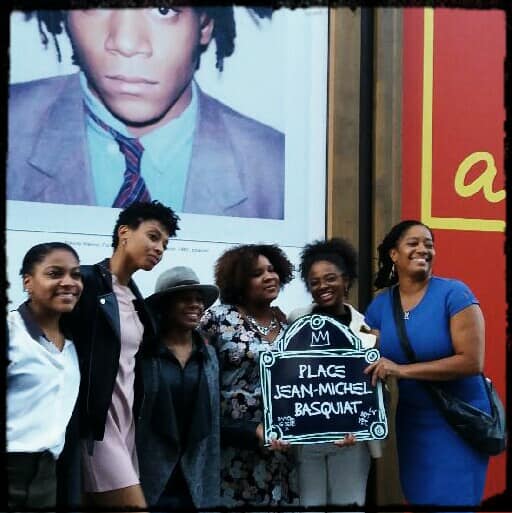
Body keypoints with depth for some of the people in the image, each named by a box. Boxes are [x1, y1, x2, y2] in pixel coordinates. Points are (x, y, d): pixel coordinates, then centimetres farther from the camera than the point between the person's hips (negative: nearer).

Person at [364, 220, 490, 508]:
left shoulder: (454, 294, -15)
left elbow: (472, 362, -22)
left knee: (452, 500, 1)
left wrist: (402, 370, -25)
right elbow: (371, 367, 5)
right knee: (419, 499, 13)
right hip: (412, 421, 4)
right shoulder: (379, 306, -1)